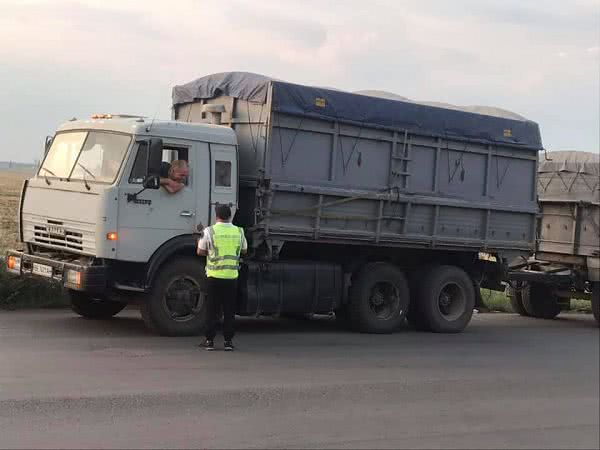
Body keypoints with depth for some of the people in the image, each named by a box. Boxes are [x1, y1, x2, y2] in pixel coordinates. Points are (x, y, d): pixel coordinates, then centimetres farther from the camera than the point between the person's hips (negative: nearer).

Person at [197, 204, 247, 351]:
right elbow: (244, 250, 16)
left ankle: (209, 340, 8)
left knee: (212, 310, 5)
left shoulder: (209, 231, -6)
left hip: (214, 276, -2)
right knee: (229, 311, 8)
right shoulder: (239, 231, 3)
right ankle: (228, 341, 10)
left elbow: (200, 252, 1)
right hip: (232, 276, 2)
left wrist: (200, 241, 21)